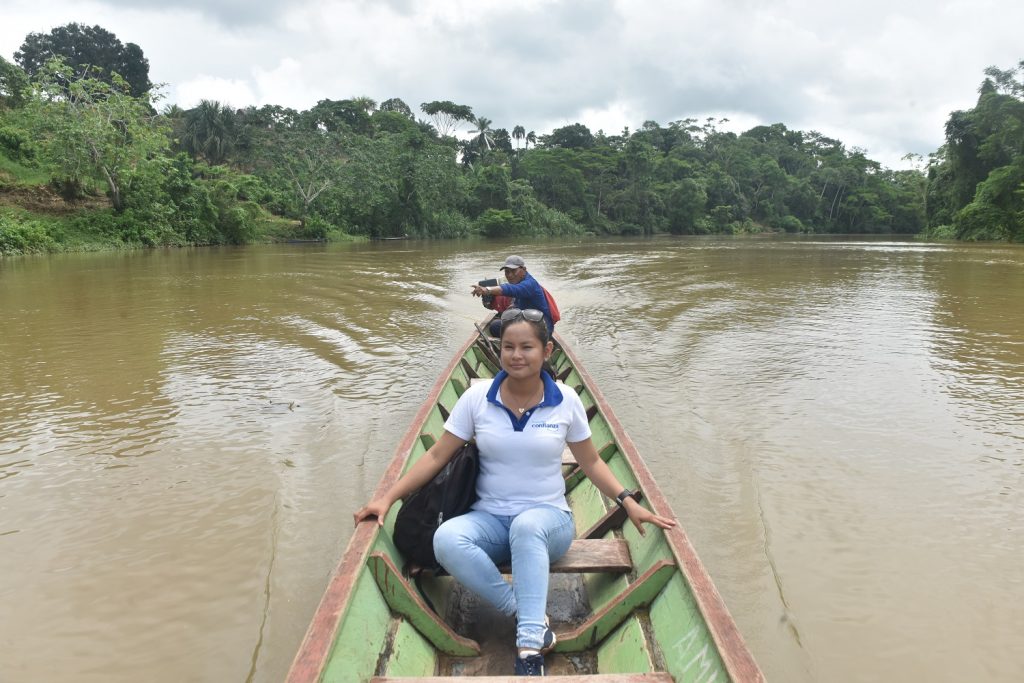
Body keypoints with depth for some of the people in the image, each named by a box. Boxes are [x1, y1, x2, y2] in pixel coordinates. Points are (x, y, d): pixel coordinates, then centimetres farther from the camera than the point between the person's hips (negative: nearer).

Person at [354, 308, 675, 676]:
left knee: (527, 525, -39)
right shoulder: (477, 396, -2)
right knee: (446, 538, -32)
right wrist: (388, 497, -8)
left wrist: (629, 503, -2)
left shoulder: (566, 400, -2)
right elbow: (437, 456, 0)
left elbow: (591, 462, 9)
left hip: (549, 519, -1)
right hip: (490, 519, 2)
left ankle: (530, 649, -35)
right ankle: (533, 619, -21)